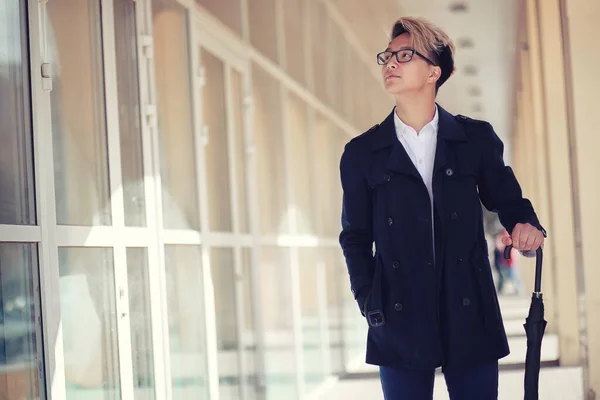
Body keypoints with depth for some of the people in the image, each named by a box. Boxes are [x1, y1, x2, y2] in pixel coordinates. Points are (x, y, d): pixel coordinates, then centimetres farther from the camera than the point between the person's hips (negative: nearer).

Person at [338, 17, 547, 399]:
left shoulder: (476, 138, 4)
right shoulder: (361, 153, 6)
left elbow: (506, 198, 14)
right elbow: (356, 238, 10)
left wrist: (526, 224, -8)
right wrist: (369, 303, 1)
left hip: (470, 316, 0)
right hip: (400, 323, 0)